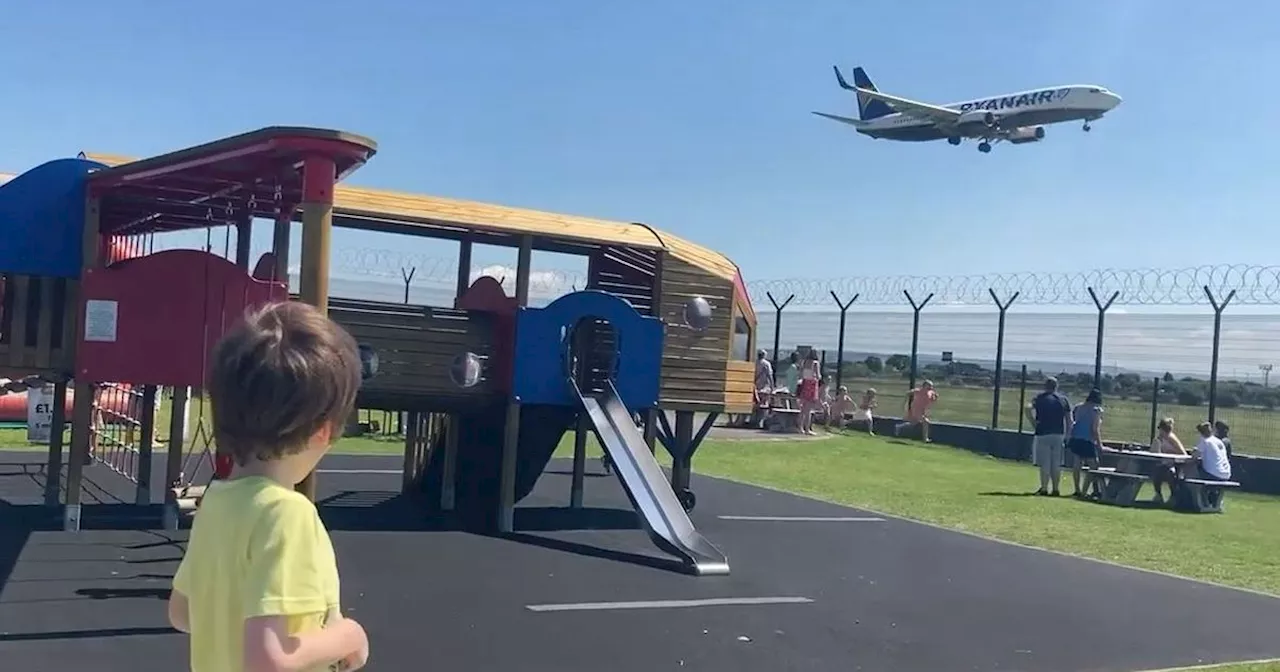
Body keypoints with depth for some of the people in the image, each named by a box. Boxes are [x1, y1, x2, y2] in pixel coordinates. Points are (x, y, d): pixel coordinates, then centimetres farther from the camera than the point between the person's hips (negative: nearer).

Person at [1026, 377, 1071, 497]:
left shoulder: (1039, 398, 0)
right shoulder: (1064, 400, 7)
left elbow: (1028, 409, -18)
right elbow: (1069, 420, 3)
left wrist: (1034, 423, -8)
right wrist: (1067, 435, 8)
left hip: (1043, 434, -3)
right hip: (1059, 434, 3)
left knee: (1045, 464, 0)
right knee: (1056, 464, 9)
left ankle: (1044, 489, -1)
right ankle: (1055, 489, 9)